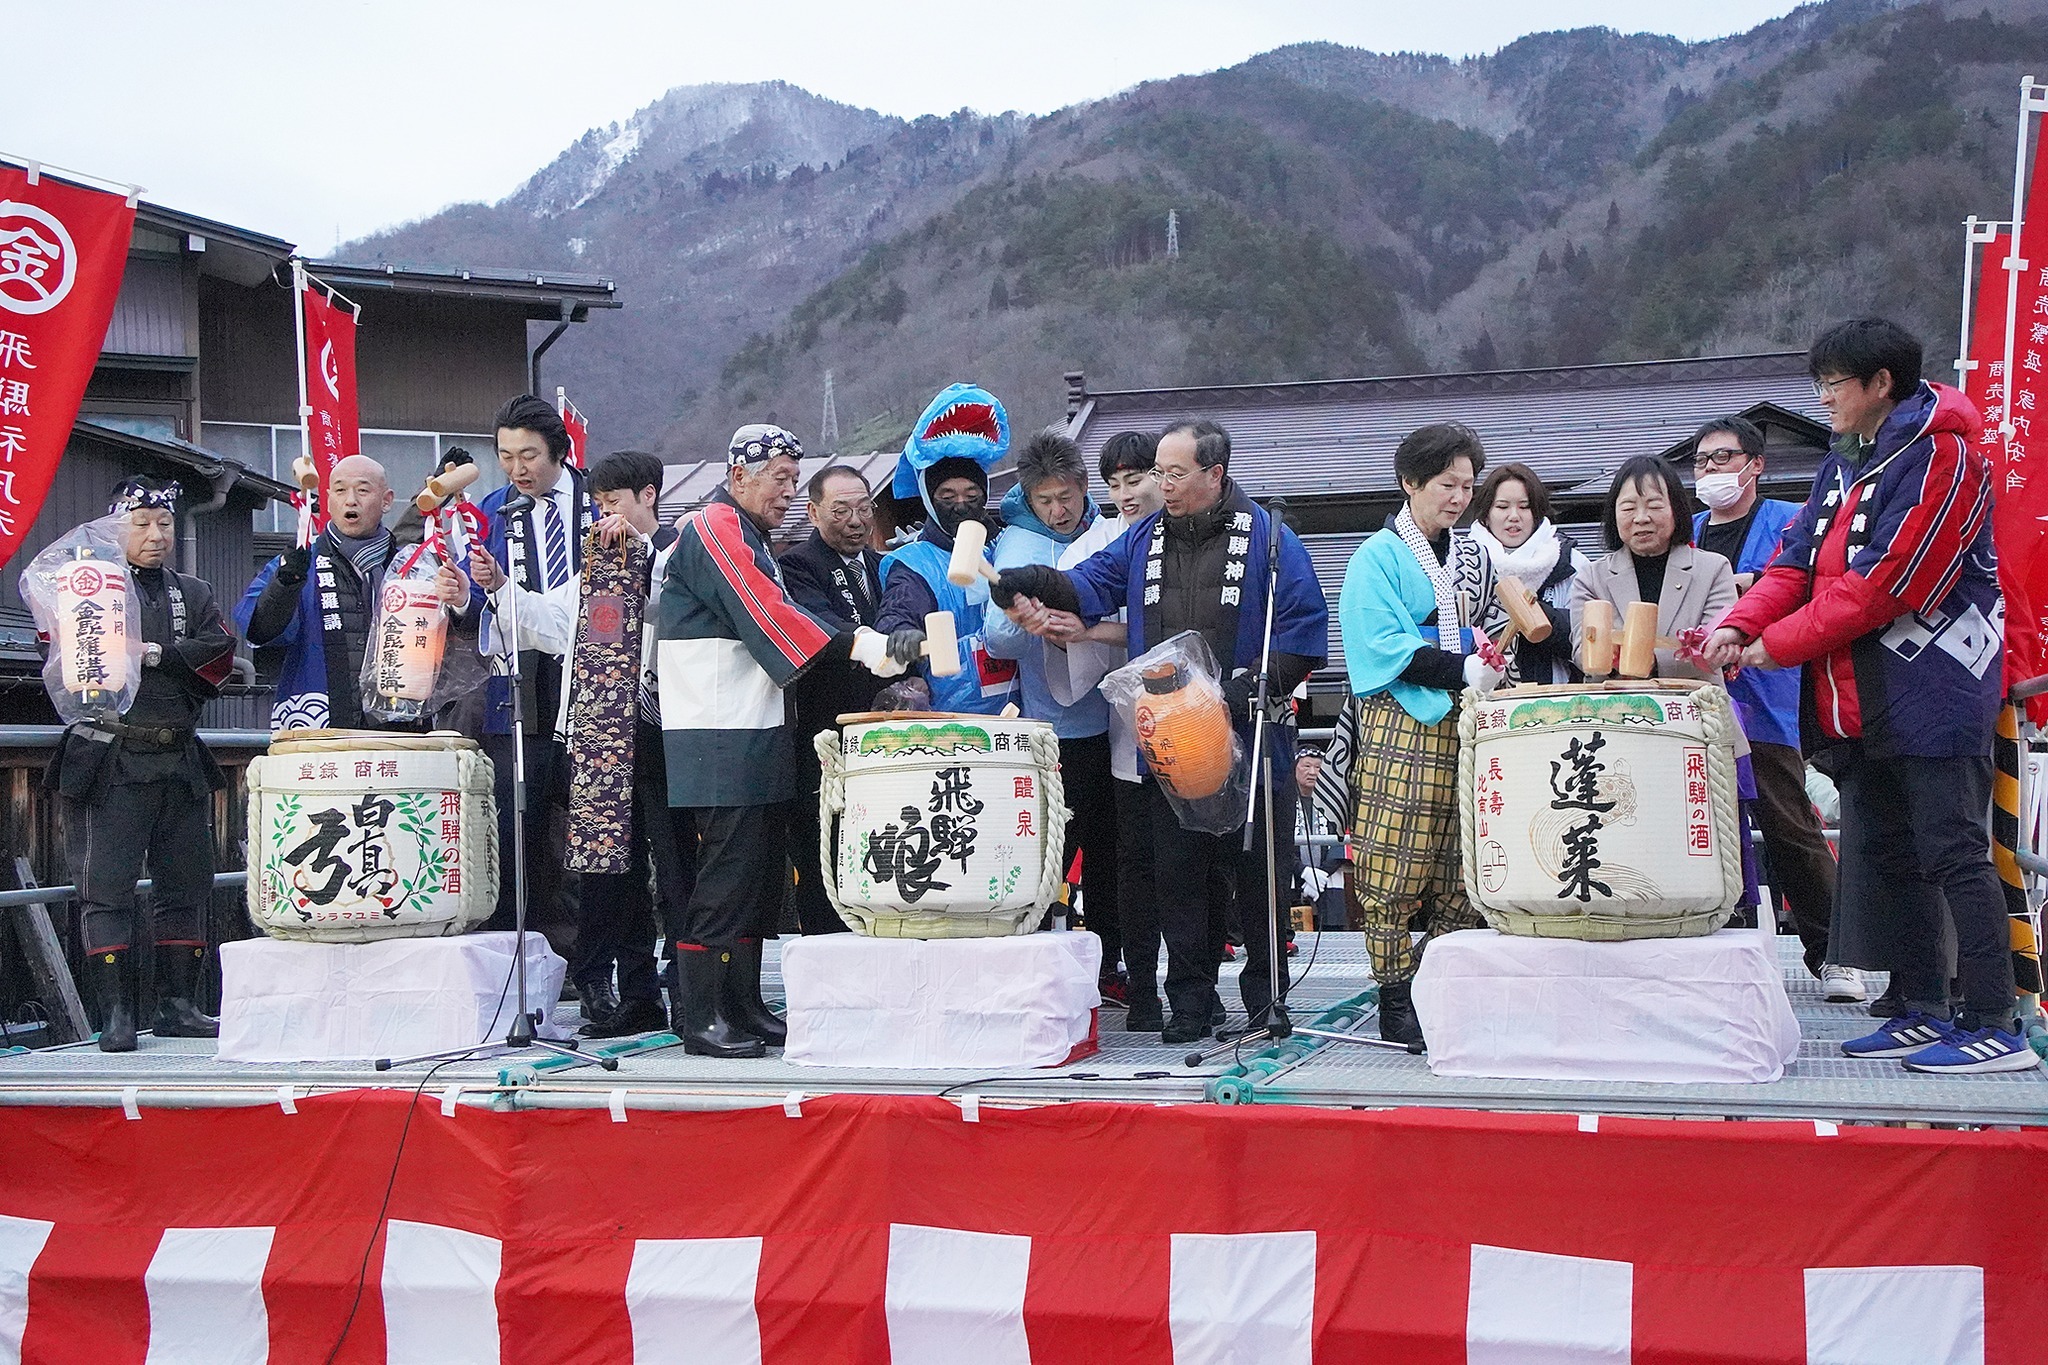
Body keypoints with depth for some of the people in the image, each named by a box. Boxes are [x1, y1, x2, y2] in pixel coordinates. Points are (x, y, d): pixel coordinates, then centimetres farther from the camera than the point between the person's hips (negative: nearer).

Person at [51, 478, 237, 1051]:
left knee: (186, 884, 6)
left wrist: (154, 653, -11)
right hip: (110, 761, -4)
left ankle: (178, 1005, 13)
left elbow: (218, 659, 1)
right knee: (107, 888, -6)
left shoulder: (193, 594, 17)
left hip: (180, 761, 4)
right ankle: (116, 1013, -4)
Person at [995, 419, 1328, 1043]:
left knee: (1256, 871, 4)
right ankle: (1191, 999, 14)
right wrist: (1029, 584, -15)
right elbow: (1090, 584, 4)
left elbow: (1304, 624, -5)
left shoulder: (1267, 539, -2)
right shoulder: (1143, 539, 12)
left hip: (1249, 741, -4)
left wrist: (1255, 685, -16)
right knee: (1177, 874, 5)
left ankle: (1266, 994, 17)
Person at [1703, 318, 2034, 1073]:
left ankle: (1996, 1028, -5)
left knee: (1954, 854, -8)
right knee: (1885, 855, 12)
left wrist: (1775, 645, -15)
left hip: (1931, 695, -9)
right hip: (1860, 702, 9)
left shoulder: (1939, 457, -13)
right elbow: (1796, 561, 9)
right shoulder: (1843, 466, 16)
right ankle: (1925, 1011, 20)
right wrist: (1739, 625, -9)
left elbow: (1885, 582, -20)